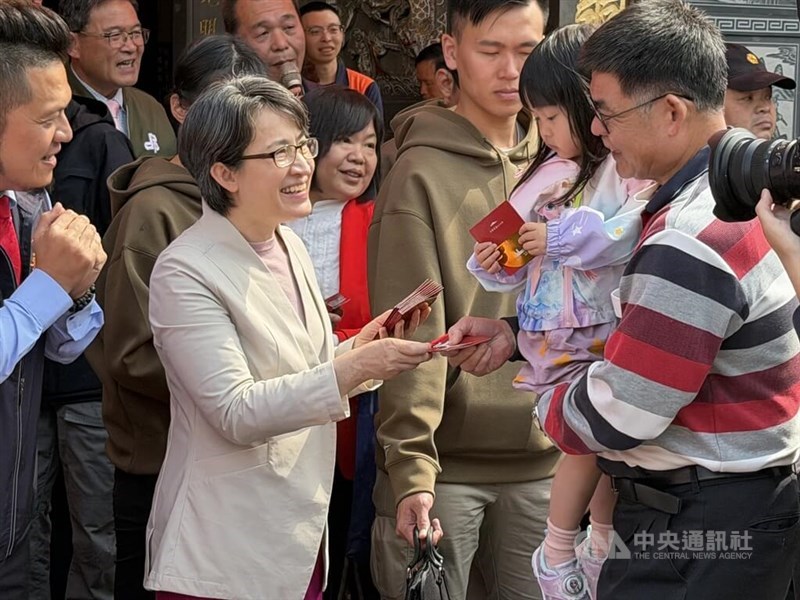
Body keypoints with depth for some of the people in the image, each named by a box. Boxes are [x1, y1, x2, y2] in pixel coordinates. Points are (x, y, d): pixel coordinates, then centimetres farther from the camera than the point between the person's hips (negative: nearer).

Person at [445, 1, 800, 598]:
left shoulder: (692, 246, -26)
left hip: (703, 528, -10)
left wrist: (547, 408, -1)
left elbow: (615, 418, -21)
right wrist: (515, 334, 10)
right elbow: (631, 321, 17)